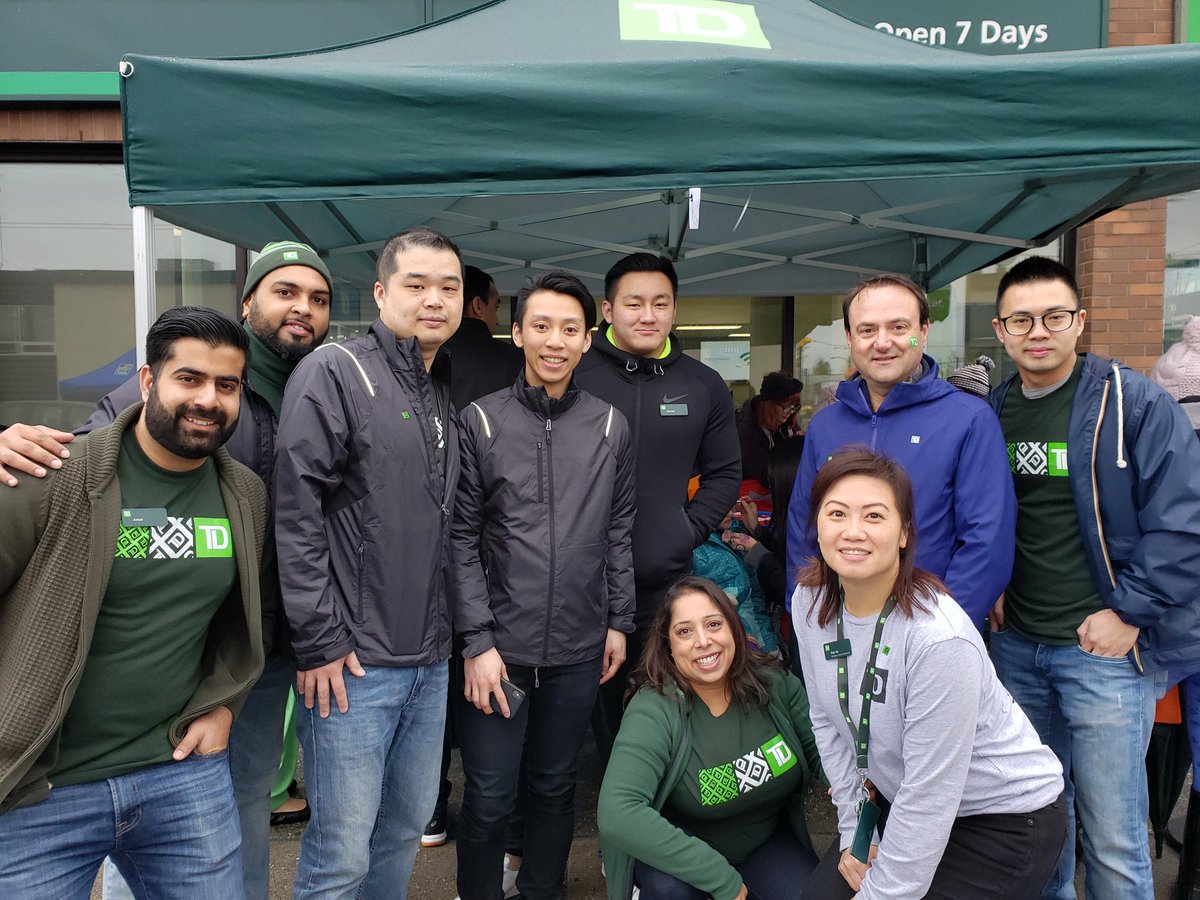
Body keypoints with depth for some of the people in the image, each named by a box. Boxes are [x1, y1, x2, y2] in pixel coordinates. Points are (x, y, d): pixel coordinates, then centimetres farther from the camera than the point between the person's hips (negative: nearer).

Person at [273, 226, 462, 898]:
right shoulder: (334, 374, -9)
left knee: (409, 824, 19)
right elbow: (296, 511, -15)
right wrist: (320, 641, -15)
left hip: (431, 662, 7)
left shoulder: (447, 394, 13)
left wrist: (458, 632, 14)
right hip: (354, 662, -7)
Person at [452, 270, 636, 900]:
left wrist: (619, 621, 8)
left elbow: (619, 533, 9)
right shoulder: (481, 421, -4)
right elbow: (462, 538, -5)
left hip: (579, 648, 3)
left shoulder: (610, 427, 4)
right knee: (489, 799, 7)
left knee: (556, 788, 18)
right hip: (500, 646, -2)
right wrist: (477, 640, -9)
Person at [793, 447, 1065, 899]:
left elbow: (928, 795, -25)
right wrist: (853, 832, 2)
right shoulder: (809, 602, -12)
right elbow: (828, 722, 1)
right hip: (903, 806, 6)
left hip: (1007, 816, -5)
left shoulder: (939, 638, -32)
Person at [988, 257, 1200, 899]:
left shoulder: (1136, 404, -8)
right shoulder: (992, 413, 6)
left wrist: (1128, 612, -13)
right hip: (1016, 644, 5)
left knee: (1113, 840, 3)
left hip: (1103, 650, -4)